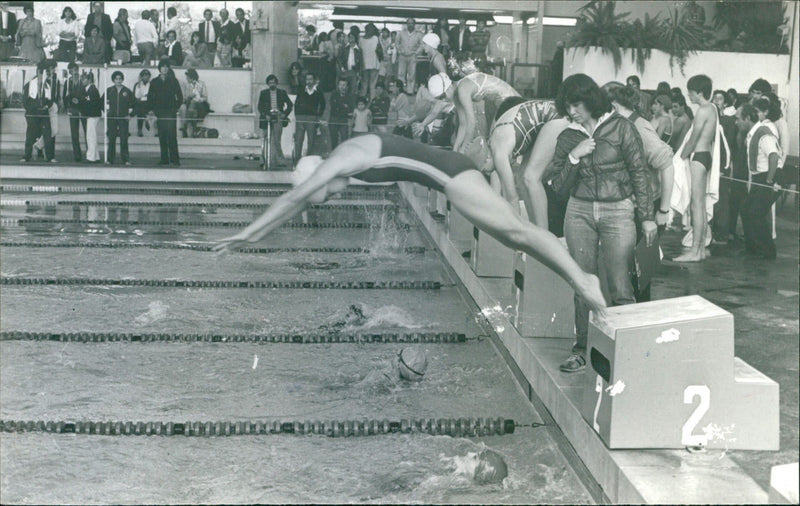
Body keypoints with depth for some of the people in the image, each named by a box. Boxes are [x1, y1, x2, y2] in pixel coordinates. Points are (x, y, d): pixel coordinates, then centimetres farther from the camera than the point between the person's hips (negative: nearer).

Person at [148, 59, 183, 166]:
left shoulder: (173, 81, 6)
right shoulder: (154, 82, 11)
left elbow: (180, 96, 8)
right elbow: (150, 97, 12)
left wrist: (176, 107, -3)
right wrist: (151, 109, 1)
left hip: (171, 112, -2)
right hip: (160, 112, 2)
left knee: (172, 136, -10)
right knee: (162, 137, 1)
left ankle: (174, 159, -10)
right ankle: (164, 159, 4)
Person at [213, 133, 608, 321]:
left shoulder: (345, 158, -13)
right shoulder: (342, 163, 15)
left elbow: (295, 197, -12)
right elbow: (295, 200, 24)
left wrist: (248, 232, -7)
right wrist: (253, 236, 26)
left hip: (448, 170, -9)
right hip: (443, 175, 9)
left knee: (514, 230, -17)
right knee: (511, 236, 5)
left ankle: (581, 281, -22)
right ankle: (579, 280, 2)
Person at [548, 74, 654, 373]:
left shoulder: (620, 128, 1)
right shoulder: (567, 137, 10)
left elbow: (639, 173, 2)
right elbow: (558, 186, 7)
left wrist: (647, 216, -2)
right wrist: (573, 157, -8)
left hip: (617, 211, -3)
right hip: (580, 212, 3)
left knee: (620, 288, -9)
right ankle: (582, 349, 10)